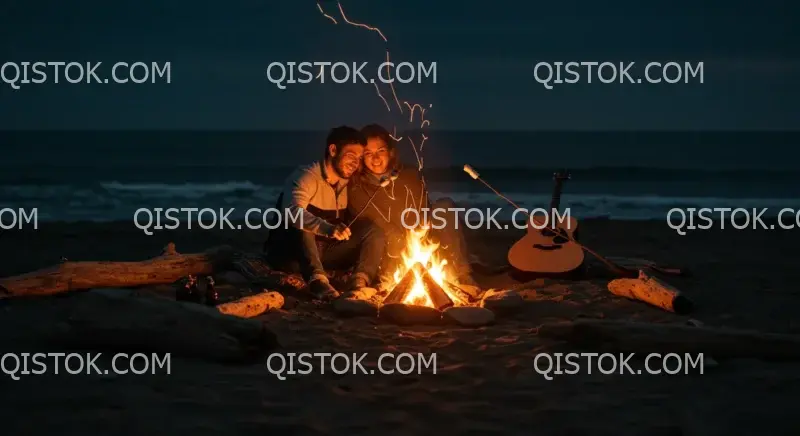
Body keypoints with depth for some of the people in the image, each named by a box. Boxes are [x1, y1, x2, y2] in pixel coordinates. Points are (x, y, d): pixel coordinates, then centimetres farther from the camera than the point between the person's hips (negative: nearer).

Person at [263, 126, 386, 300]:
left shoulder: (347, 183, 6)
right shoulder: (306, 176, -18)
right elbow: (293, 212, -37)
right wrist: (327, 229, -53)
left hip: (326, 252, 6)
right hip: (289, 251, -6)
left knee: (373, 230, -10)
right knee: (300, 225, -36)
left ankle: (359, 282, -33)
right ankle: (318, 281, -54)